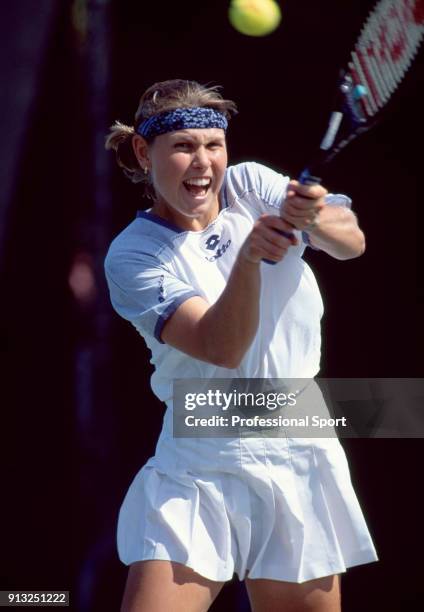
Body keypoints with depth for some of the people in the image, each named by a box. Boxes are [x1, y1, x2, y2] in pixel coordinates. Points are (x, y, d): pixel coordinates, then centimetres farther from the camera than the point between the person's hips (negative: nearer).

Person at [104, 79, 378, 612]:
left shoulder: (252, 185, 3)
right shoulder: (132, 256, -8)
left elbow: (352, 242, -11)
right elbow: (222, 348, -21)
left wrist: (314, 218, -33)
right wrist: (249, 257, -36)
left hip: (300, 456, 3)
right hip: (198, 476, -3)